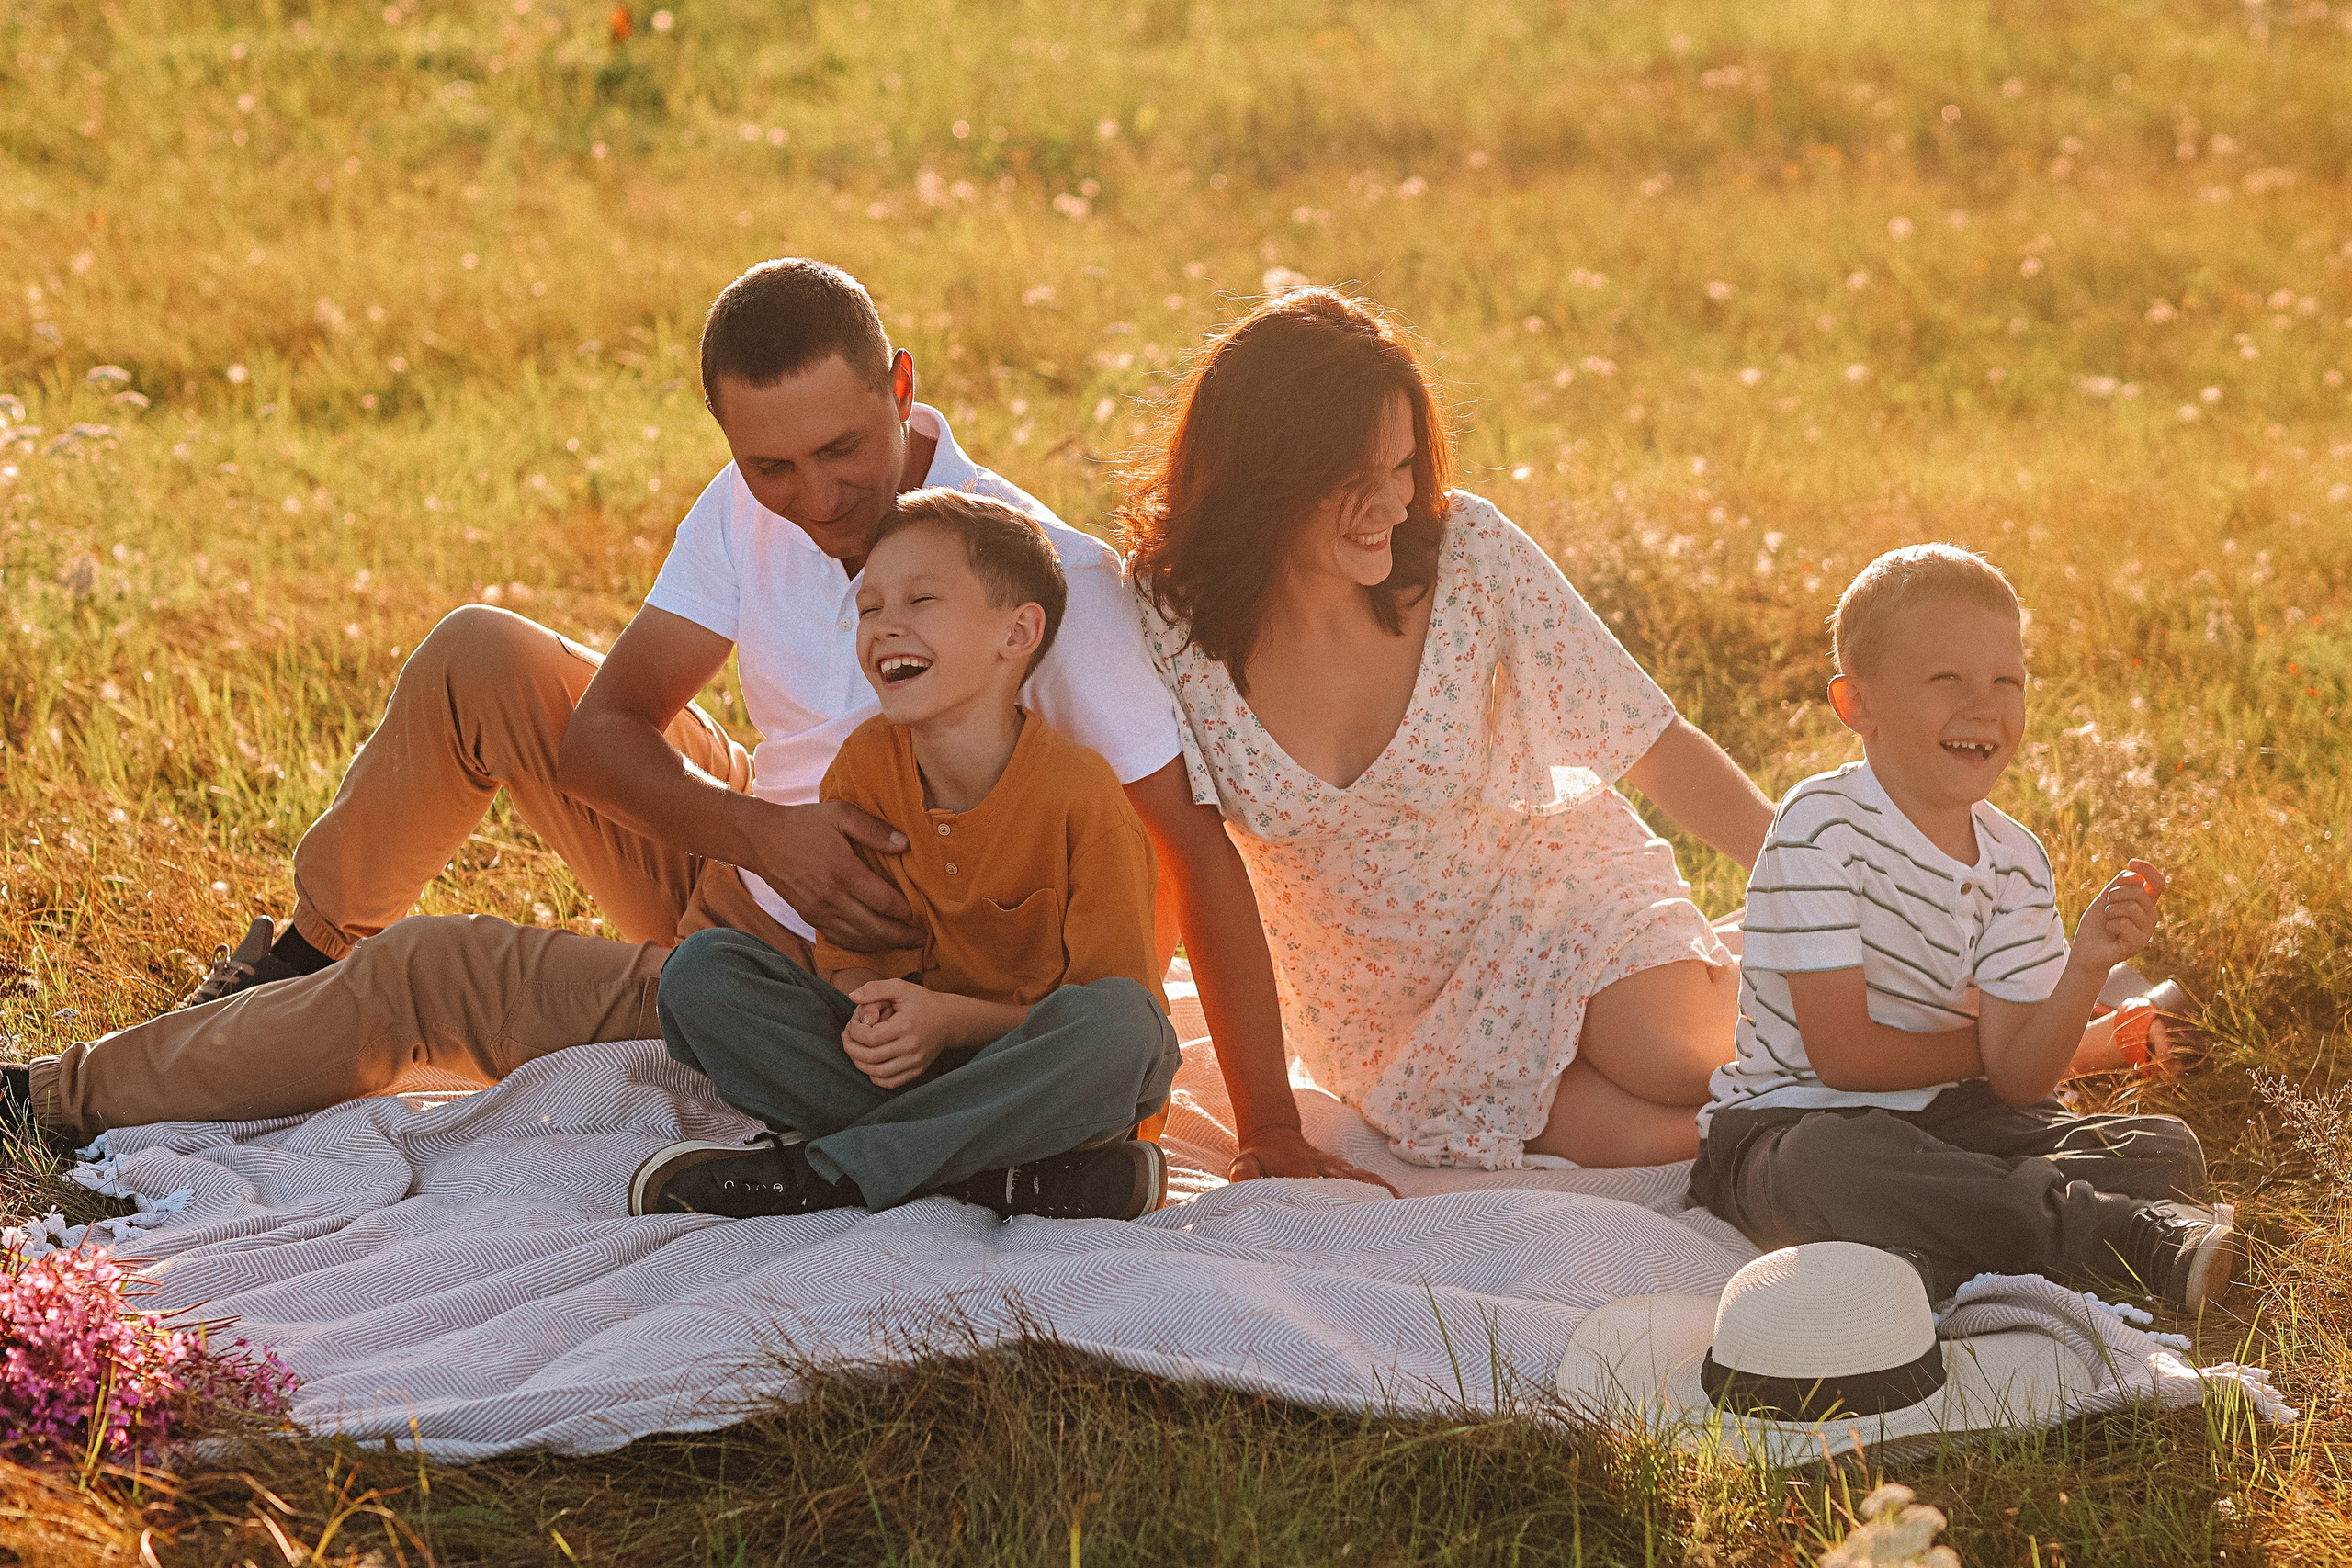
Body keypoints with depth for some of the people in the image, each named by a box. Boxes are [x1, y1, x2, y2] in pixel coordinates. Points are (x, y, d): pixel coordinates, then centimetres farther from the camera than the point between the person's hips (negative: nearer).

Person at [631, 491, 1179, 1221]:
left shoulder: (1080, 796, -17)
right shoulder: (865, 764, -3)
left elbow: (1113, 1010, -14)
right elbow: (851, 957, 3)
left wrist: (954, 1019, -27)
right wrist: (871, 1015, -22)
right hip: (908, 1055, 4)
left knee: (1112, 1024, -38)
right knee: (701, 969, -15)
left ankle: (817, 1173, -27)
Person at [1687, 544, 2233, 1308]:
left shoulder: (2015, 860, 4)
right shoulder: (1820, 828, -14)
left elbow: (2018, 1077, -5)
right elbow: (1845, 1056, -16)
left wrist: (2085, 971, -22)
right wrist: (1975, 1043, -2)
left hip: (1941, 1124, 6)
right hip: (1793, 1121, -6)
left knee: (2167, 1150, -10)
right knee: (1829, 1165, -42)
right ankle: (2132, 1240, -36)